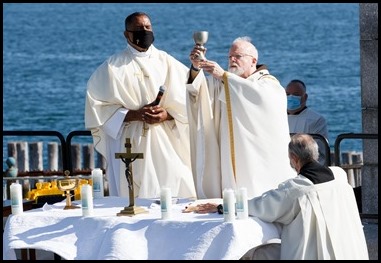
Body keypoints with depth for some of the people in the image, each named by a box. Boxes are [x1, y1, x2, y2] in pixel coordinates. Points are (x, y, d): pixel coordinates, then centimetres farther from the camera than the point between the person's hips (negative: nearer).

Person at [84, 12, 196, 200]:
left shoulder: (167, 63, 10)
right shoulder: (113, 67, 3)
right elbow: (98, 105, -2)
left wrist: (167, 114, -12)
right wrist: (134, 115, -13)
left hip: (167, 144, 2)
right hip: (131, 145, -2)